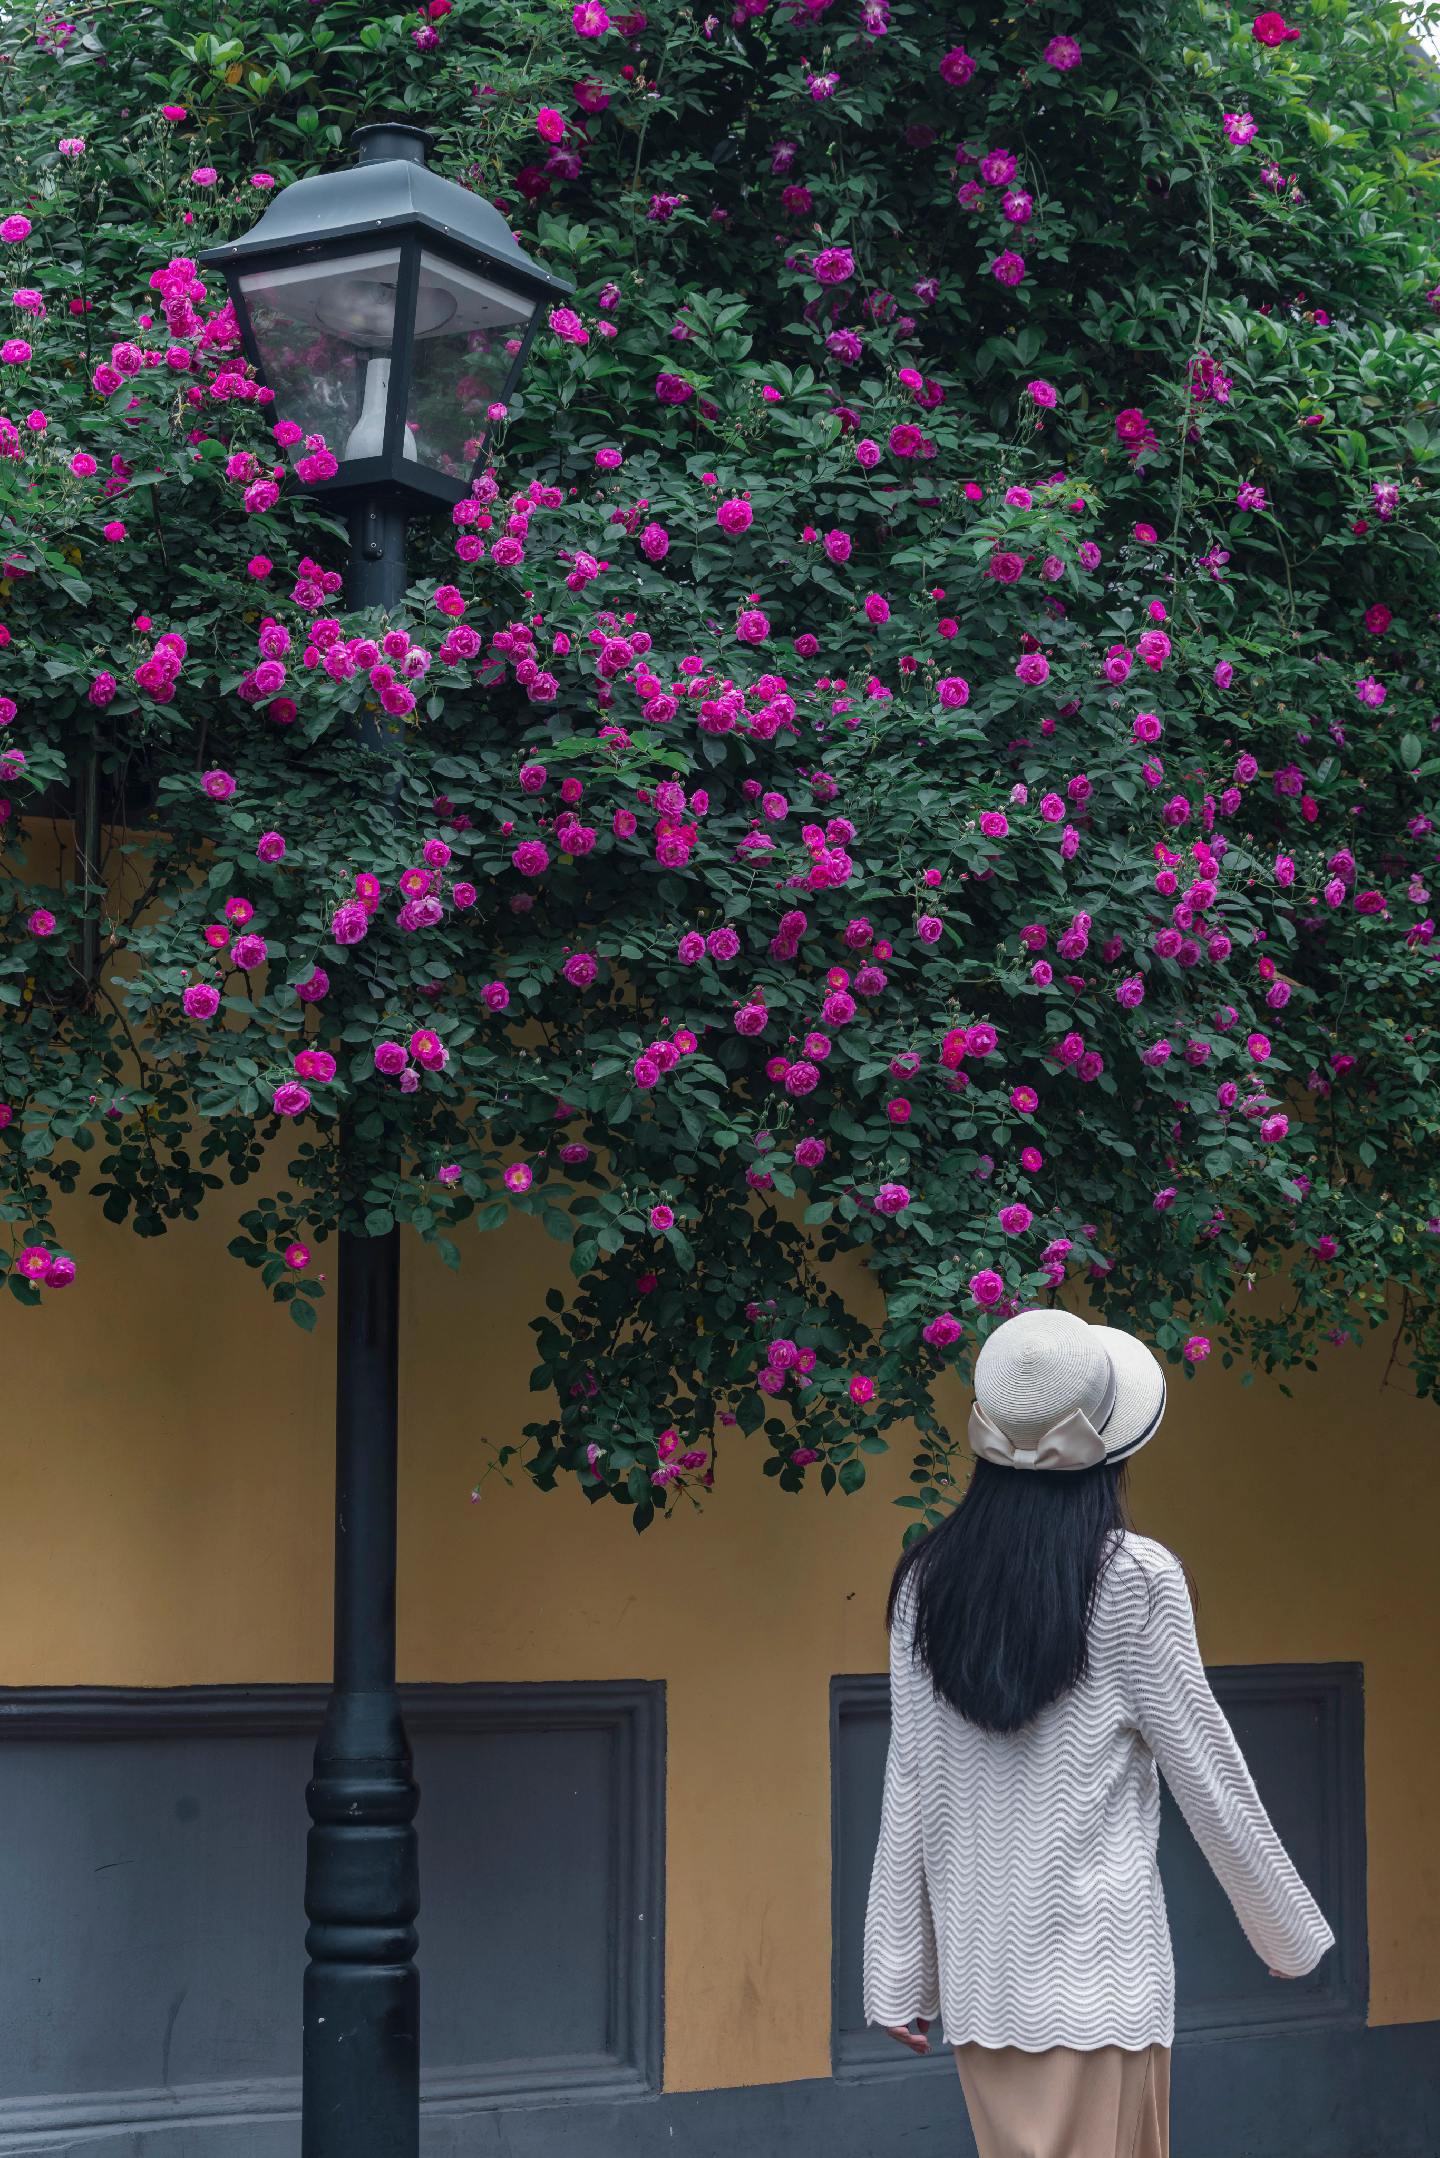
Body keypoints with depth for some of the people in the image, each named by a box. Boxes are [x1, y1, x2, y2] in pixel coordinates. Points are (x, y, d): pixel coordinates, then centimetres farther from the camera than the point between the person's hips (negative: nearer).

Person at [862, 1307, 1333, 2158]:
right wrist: (1292, 1935, 8)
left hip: (978, 1960, 5)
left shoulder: (928, 1582, 1)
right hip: (1096, 1960, -4)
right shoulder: (1134, 1579, -9)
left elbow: (909, 1789, 3)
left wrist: (898, 1976, 8)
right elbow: (1208, 1776, -4)